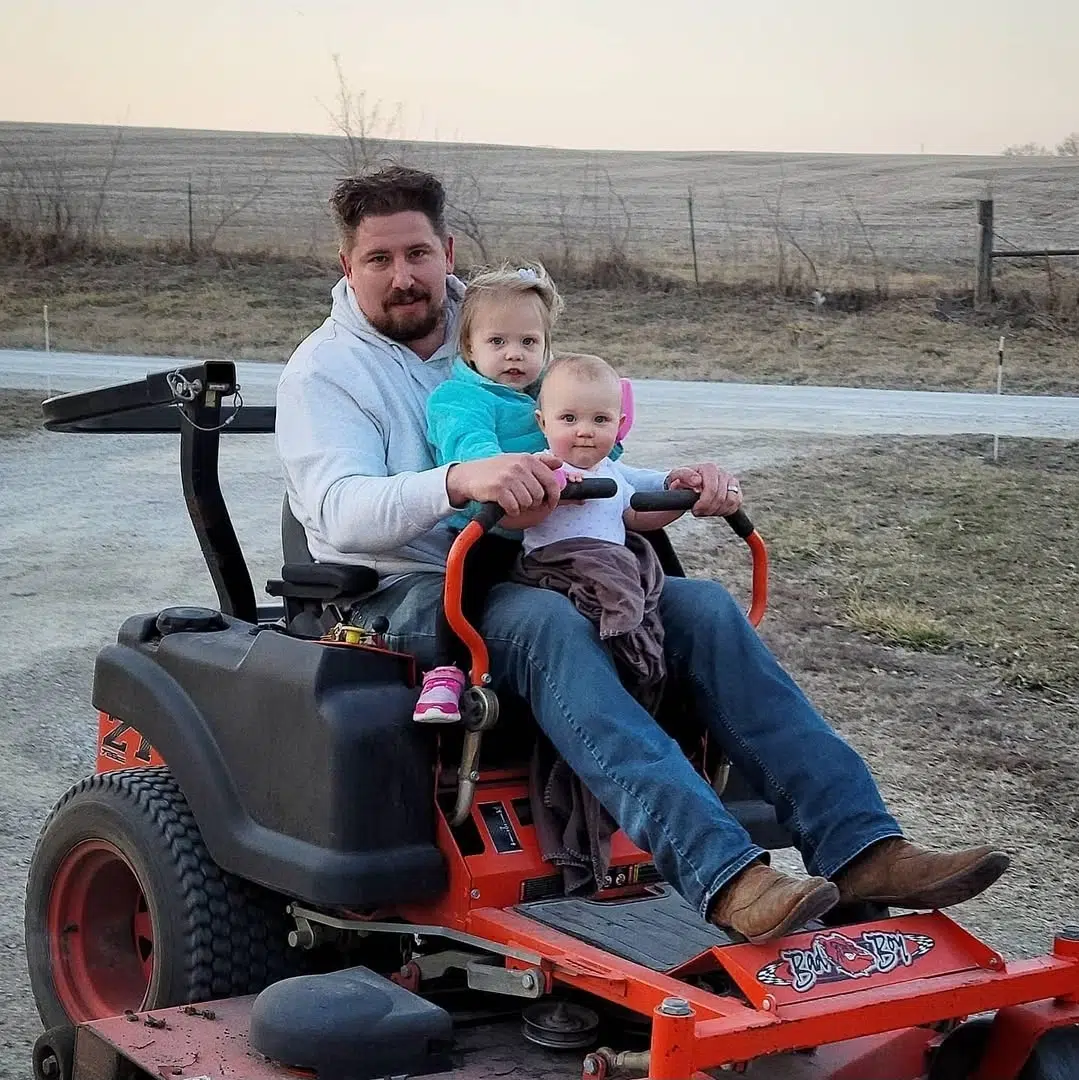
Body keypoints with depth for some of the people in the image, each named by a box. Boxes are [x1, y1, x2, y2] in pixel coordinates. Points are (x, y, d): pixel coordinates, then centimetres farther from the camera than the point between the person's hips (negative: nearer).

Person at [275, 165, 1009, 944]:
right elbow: (340, 512, -18)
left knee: (703, 606, -16)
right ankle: (720, 875, -49)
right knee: (545, 623, -37)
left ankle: (859, 848, -24)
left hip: (526, 576, 6)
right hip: (404, 594, -6)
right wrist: (460, 481, -37)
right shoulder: (324, 371, 0)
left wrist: (674, 486, 1)